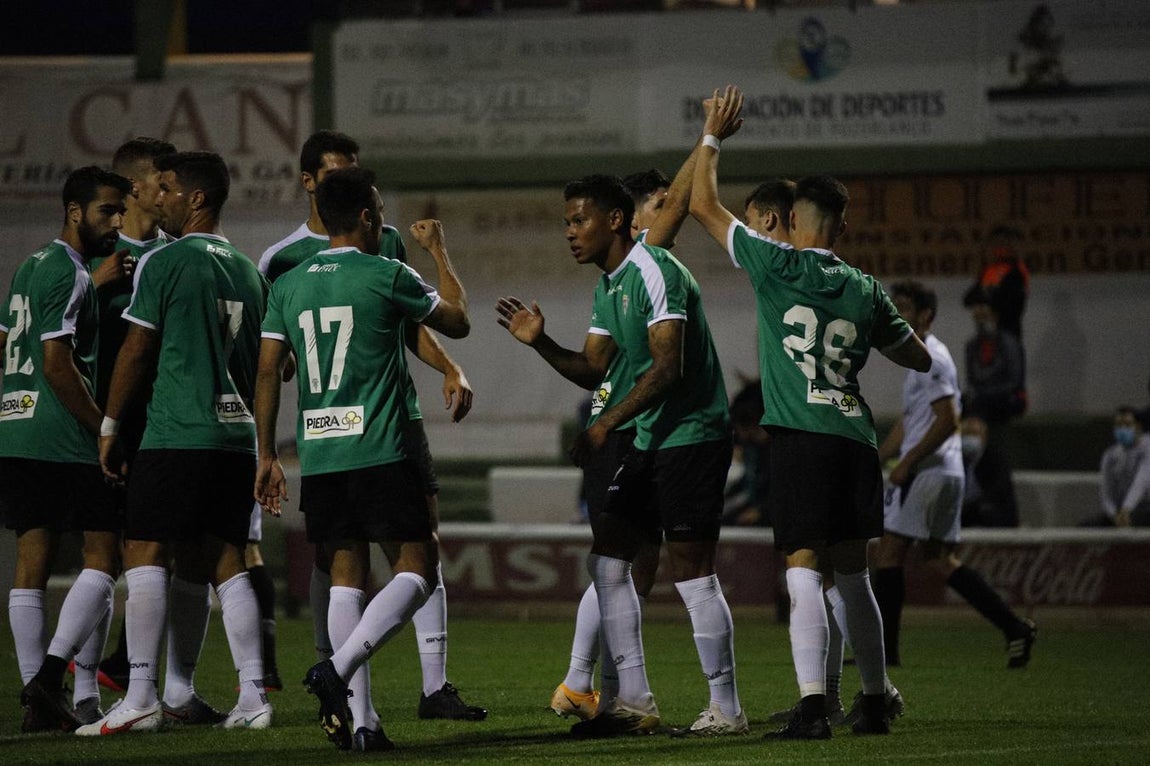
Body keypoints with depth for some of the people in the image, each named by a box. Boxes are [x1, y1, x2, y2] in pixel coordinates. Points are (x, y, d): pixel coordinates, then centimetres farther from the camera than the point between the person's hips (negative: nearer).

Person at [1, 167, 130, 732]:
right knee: (103, 558, -3)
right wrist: (105, 428, -12)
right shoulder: (70, 273, -11)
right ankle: (50, 674, -13)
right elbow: (57, 362, -17)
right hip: (63, 439, -9)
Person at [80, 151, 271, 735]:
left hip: (176, 434, -7)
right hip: (238, 435, 7)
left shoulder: (163, 263, -5)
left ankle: (140, 697, -13)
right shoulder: (246, 271, 16)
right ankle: (253, 696, 4)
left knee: (144, 554, -6)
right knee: (224, 561, 9)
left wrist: (110, 425, 4)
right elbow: (265, 359, 21)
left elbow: (136, 351, -4)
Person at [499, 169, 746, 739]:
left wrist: (606, 425, -22)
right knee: (607, 558, 7)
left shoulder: (655, 272, -16)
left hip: (691, 435, -10)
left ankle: (726, 709, -1)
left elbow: (667, 368, -22)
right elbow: (592, 367, 17)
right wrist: (539, 342, 2)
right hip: (651, 442, 10)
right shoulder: (607, 289, 15)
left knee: (691, 571, -8)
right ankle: (633, 701, 11)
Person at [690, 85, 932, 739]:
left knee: (805, 574, -10)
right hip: (856, 437, 4)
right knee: (853, 575, 17)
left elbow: (704, 206, 7)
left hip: (801, 437, -4)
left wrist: (713, 137, 19)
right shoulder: (865, 291, 10)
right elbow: (919, 359, 21)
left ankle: (813, 706, -22)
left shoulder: (776, 266, -1)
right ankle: (875, 703, 23)